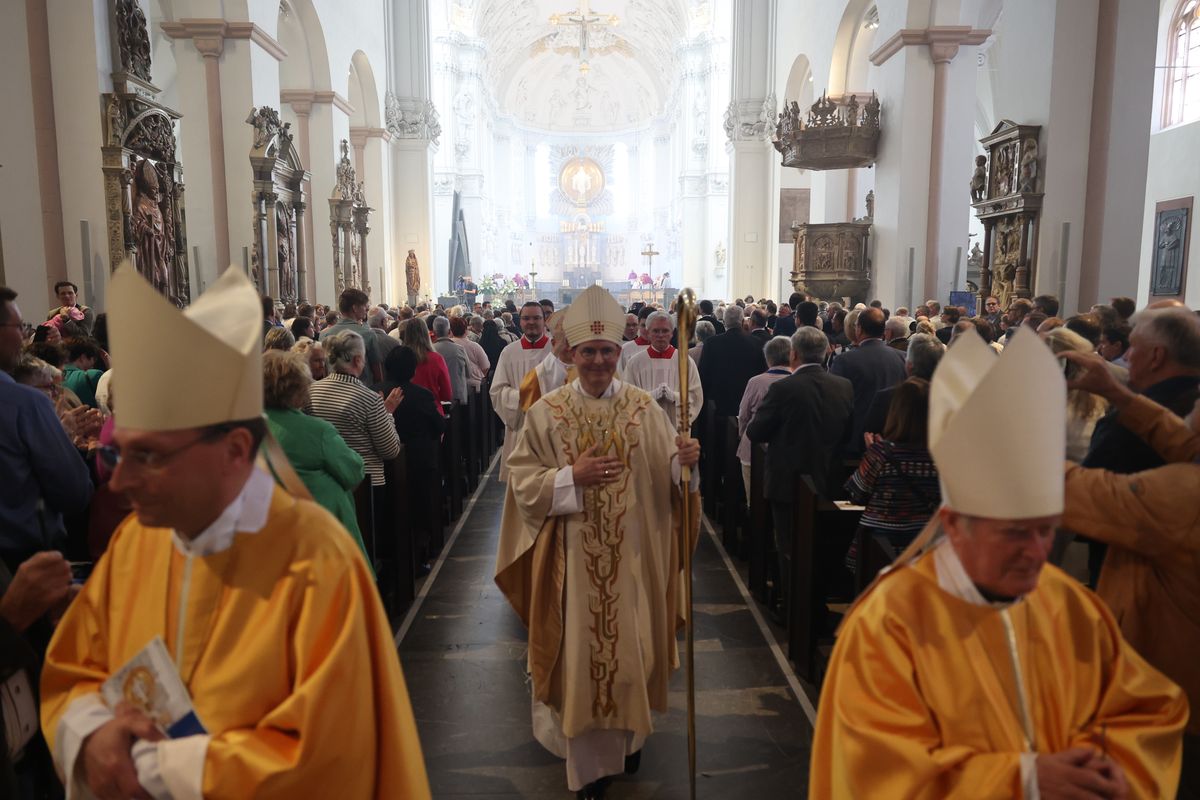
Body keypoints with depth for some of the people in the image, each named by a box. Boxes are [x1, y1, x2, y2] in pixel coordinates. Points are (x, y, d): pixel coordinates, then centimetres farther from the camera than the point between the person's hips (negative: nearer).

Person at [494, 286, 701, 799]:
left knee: (632, 647, 13)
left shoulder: (644, 408, 1)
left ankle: (628, 736, 40)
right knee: (582, 652, 5)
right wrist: (572, 478, -21)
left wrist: (682, 462, -23)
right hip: (575, 559, -1)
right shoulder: (547, 413, -3)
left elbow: (666, 481, -2)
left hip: (634, 555, 2)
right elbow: (523, 483, -6)